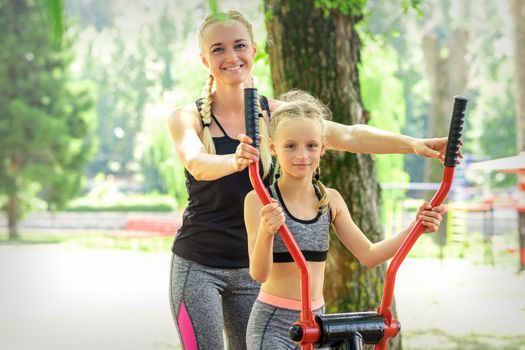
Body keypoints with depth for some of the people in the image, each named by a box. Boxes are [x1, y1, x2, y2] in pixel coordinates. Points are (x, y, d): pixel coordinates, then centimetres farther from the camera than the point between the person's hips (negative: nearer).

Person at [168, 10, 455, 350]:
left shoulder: (273, 112, -1)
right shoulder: (188, 117, -6)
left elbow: (346, 135, -12)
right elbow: (196, 163, -27)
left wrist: (414, 144, -26)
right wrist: (234, 160, -50)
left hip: (251, 268, 2)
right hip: (198, 267, -2)